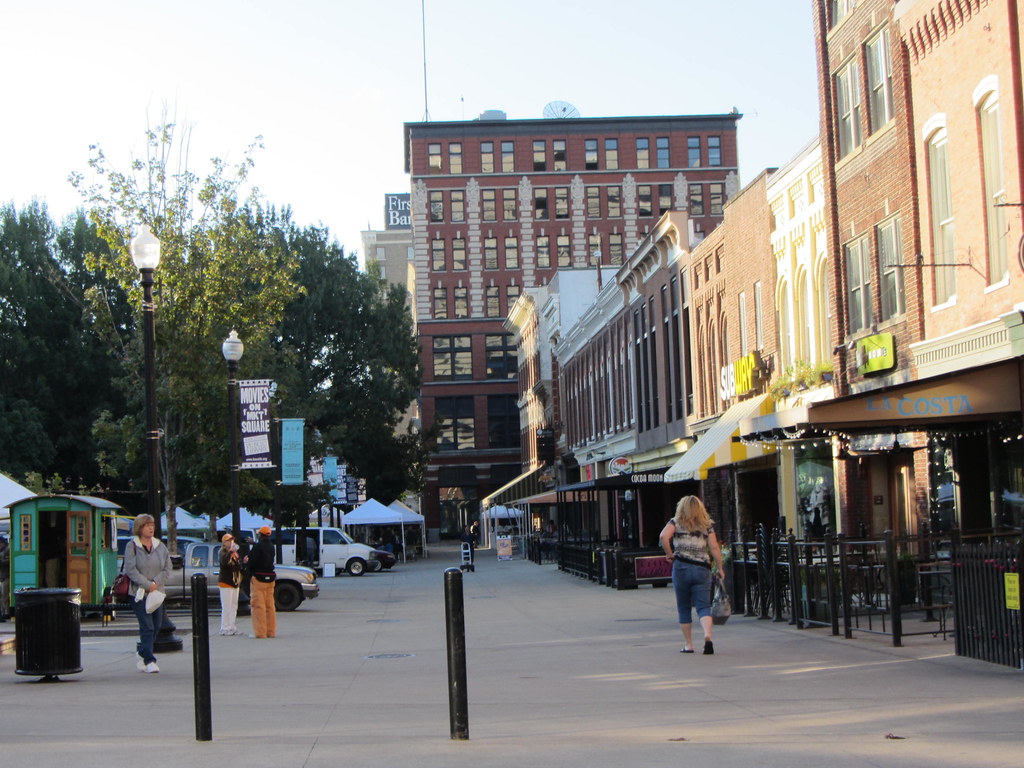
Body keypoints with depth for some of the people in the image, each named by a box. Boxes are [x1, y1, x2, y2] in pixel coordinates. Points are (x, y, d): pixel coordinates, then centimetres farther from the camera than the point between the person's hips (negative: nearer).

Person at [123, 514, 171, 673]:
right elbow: (130, 570, -11)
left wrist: (155, 583, -9)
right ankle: (149, 660, -9)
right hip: (139, 593, -5)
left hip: (156, 593, 5)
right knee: (147, 627, -11)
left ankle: (141, 651, 30)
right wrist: (147, 585, -16)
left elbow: (167, 569, 6)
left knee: (156, 626, 9)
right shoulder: (132, 546, -3)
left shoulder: (160, 546, 10)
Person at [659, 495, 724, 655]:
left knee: (684, 608, 11)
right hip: (702, 568, 1)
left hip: (681, 568, -1)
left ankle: (688, 644, 13)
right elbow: (714, 548, 3)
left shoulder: (676, 523, 4)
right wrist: (720, 569, 10)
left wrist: (669, 554, -2)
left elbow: (663, 536, -14)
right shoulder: (707, 525, 8)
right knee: (703, 606, -1)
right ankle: (707, 635, -26)